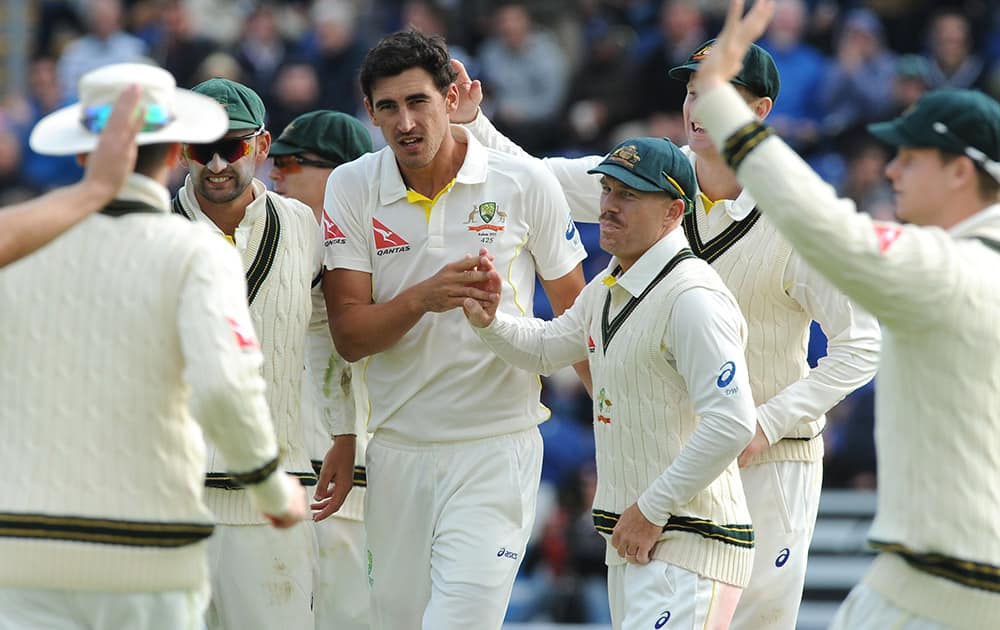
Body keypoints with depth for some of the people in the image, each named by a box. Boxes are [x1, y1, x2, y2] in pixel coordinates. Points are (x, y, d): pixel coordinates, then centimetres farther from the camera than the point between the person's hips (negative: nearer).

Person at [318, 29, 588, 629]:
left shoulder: (526, 184, -4)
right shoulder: (352, 188, 0)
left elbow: (577, 315, 6)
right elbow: (349, 335, -4)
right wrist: (422, 298, -23)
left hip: (498, 446, -3)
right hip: (398, 448, 3)